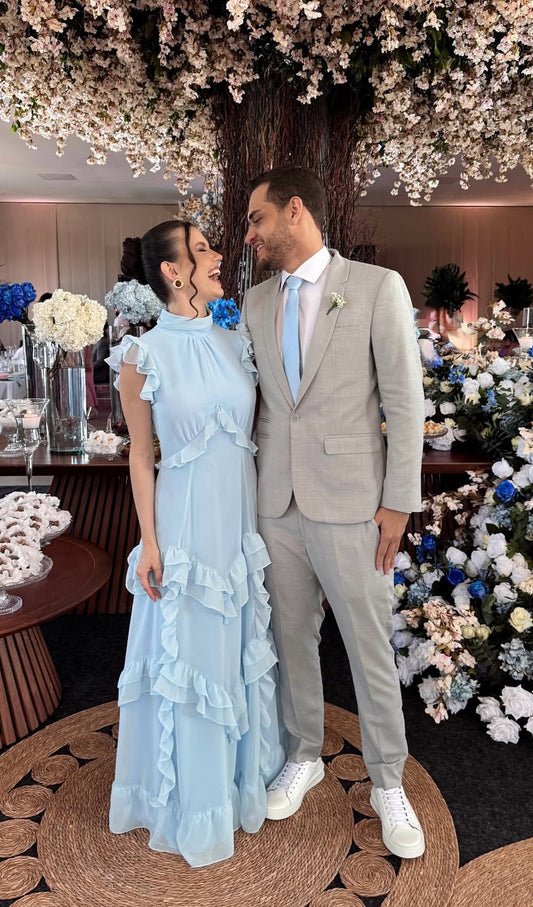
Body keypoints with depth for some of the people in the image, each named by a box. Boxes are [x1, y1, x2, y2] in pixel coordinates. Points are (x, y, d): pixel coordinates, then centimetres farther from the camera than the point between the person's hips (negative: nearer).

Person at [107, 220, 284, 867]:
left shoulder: (235, 344, 3)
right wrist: (149, 541, -8)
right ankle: (194, 796, 33)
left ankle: (245, 770, 43)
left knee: (242, 645, 18)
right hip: (187, 518, -5)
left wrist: (265, 516, 11)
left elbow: (250, 431, 10)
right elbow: (139, 454, -6)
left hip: (244, 516, 5)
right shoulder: (145, 355, -10)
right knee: (189, 651, 9)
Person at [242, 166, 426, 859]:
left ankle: (388, 783, 30)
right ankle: (304, 756, 39)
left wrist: (398, 501, -9)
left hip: (350, 504, -4)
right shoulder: (255, 302, 9)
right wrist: (260, 486, 10)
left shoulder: (377, 287, -6)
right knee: (292, 637, 16)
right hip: (278, 503, 5)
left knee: (371, 650, 8)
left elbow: (404, 399, -7)